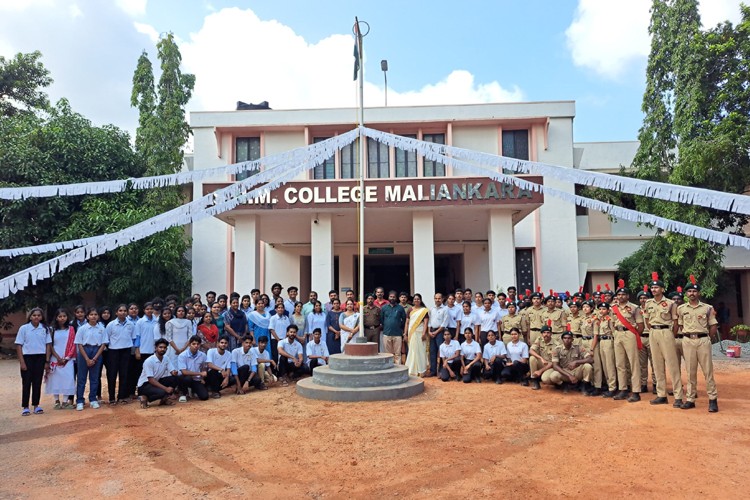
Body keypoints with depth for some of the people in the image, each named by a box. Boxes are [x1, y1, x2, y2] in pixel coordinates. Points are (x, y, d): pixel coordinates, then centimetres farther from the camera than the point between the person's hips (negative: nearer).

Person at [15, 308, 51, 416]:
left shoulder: (45, 329, 2)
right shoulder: (24, 328, -3)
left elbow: (48, 345, 5)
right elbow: (19, 346, -2)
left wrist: (47, 361, 1)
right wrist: (22, 362, -7)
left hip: (40, 358, 2)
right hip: (27, 357, -2)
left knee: (37, 382, 6)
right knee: (26, 382, 2)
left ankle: (36, 405, 15)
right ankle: (25, 407, 9)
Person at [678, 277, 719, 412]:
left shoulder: (707, 308, 4)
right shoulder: (681, 308, 7)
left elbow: (713, 326, 6)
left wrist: (707, 338, 3)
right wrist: (687, 335, 5)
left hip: (703, 340, -1)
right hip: (687, 341, 1)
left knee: (708, 370, -1)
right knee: (690, 371, 5)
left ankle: (713, 399, 7)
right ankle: (690, 399, 10)